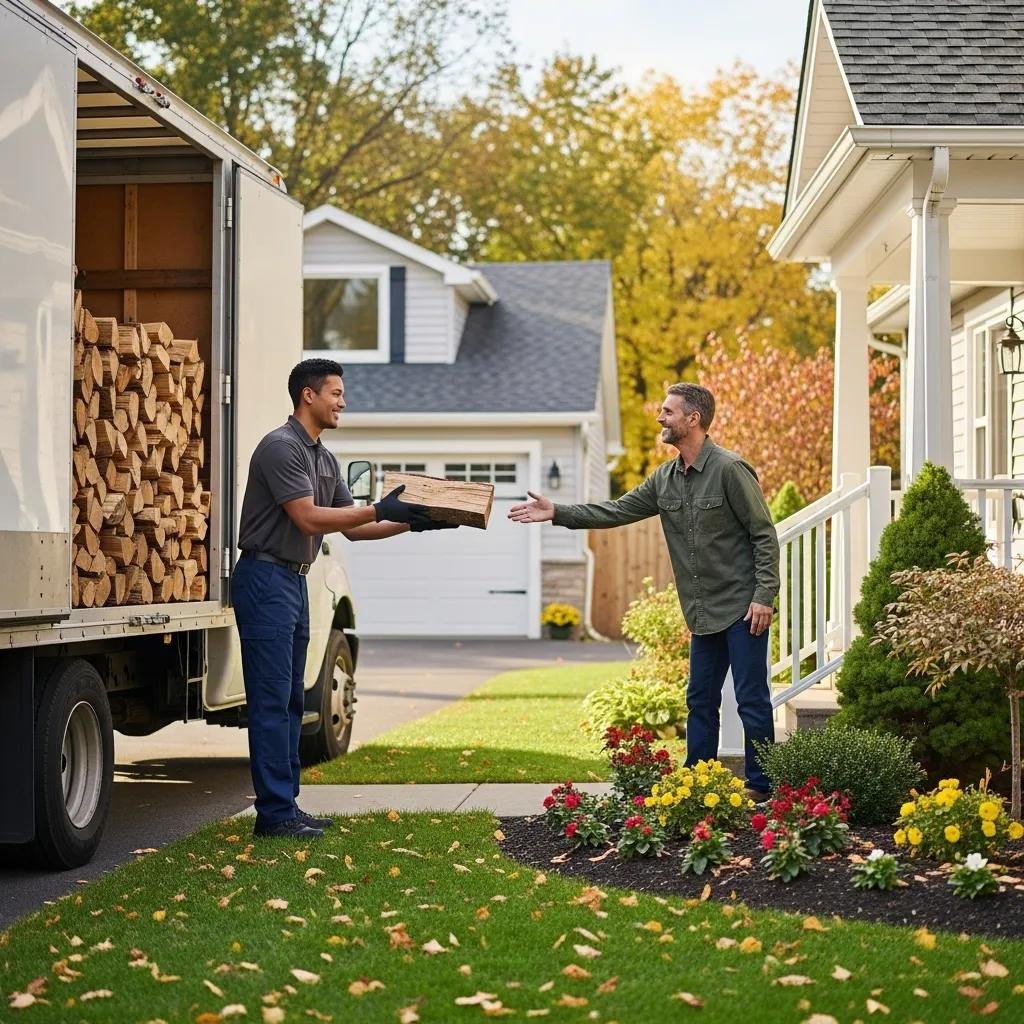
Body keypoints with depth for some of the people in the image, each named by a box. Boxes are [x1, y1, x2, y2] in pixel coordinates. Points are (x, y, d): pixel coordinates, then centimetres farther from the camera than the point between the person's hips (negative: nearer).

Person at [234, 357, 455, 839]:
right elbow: (309, 519, -21)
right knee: (271, 700, -9)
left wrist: (410, 524, 3)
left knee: (291, 701, 11)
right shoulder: (281, 447, -14)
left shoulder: (324, 458, 16)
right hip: (265, 578, -10)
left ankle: (286, 805, 16)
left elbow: (353, 528, 16)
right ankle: (274, 812, -7)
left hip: (294, 581, 10)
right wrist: (380, 510, -20)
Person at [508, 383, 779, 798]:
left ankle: (760, 787, 3)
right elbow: (617, 511, 11)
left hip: (741, 607, -8)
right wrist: (557, 513, 3)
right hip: (704, 613, 8)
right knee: (701, 701, 12)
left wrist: (764, 596, -18)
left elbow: (765, 535, -12)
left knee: (752, 700, -4)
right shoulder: (664, 479, 10)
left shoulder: (730, 469, -13)